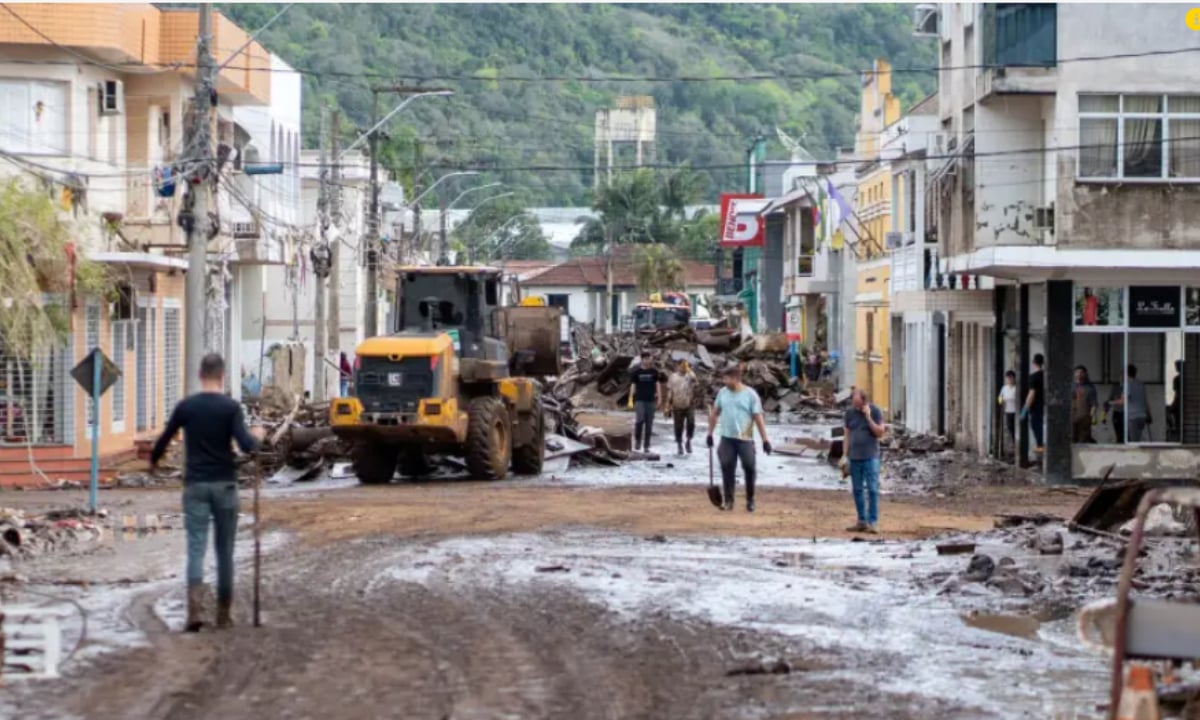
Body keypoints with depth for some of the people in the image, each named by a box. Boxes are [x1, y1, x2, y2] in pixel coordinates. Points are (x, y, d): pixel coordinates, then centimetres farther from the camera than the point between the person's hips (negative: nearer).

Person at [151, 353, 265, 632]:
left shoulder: (186, 406, -1)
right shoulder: (231, 407, -6)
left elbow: (164, 439, 9)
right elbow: (246, 445, -15)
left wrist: (153, 460, 29)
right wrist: (257, 437, 8)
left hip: (195, 485, 1)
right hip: (224, 484, 0)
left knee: (196, 548, -3)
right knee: (224, 549, 10)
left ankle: (195, 608, -22)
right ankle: (224, 613, 14)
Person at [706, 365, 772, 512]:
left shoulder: (750, 395, -7)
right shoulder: (722, 393, 5)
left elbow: (758, 418, -8)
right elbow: (714, 413, 15)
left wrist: (765, 440, -11)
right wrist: (710, 433, 14)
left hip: (745, 439, -3)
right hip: (727, 439, 3)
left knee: (750, 469, 2)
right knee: (727, 469, 4)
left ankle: (750, 500, 17)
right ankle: (728, 500, 14)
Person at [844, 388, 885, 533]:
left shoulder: (875, 412, -3)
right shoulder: (850, 413, 7)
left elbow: (880, 433, -7)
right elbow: (847, 435, 11)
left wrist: (868, 417, -16)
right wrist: (845, 455, 7)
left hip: (870, 457, -4)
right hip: (854, 457, 4)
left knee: (872, 490, -8)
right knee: (857, 490, 5)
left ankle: (873, 522, -8)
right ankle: (862, 521, 10)